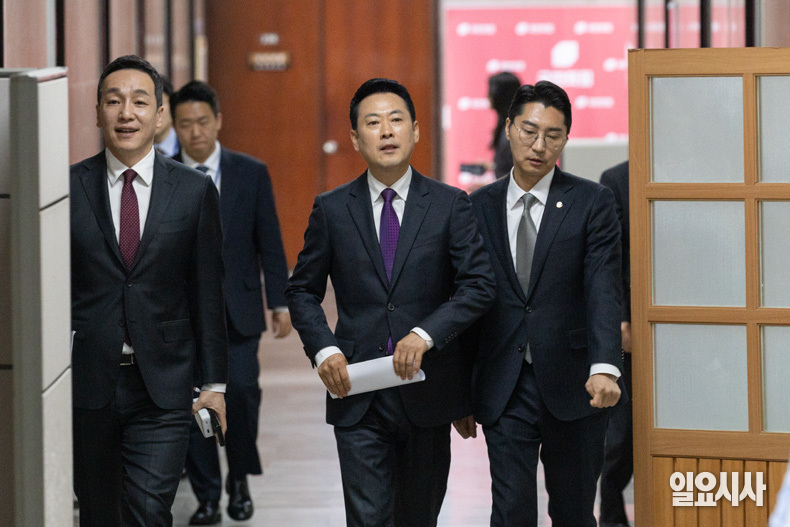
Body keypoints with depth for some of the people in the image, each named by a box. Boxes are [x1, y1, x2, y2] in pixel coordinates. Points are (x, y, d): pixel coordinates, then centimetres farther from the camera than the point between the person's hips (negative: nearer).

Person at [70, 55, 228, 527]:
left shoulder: (195, 191, 3)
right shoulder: (67, 188, 2)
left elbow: (208, 293, 5)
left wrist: (214, 381, 2)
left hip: (163, 385, -1)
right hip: (86, 383, 1)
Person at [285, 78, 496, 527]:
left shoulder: (451, 205, 2)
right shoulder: (332, 210, 5)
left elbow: (479, 284, -4)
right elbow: (302, 291, 11)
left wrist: (426, 334, -19)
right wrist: (324, 349, -7)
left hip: (427, 392, 1)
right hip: (357, 392, -1)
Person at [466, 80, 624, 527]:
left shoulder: (592, 203, -1)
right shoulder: (480, 207, 7)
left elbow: (604, 292, -12)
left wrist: (604, 367, -27)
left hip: (572, 388, -1)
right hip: (505, 390, 1)